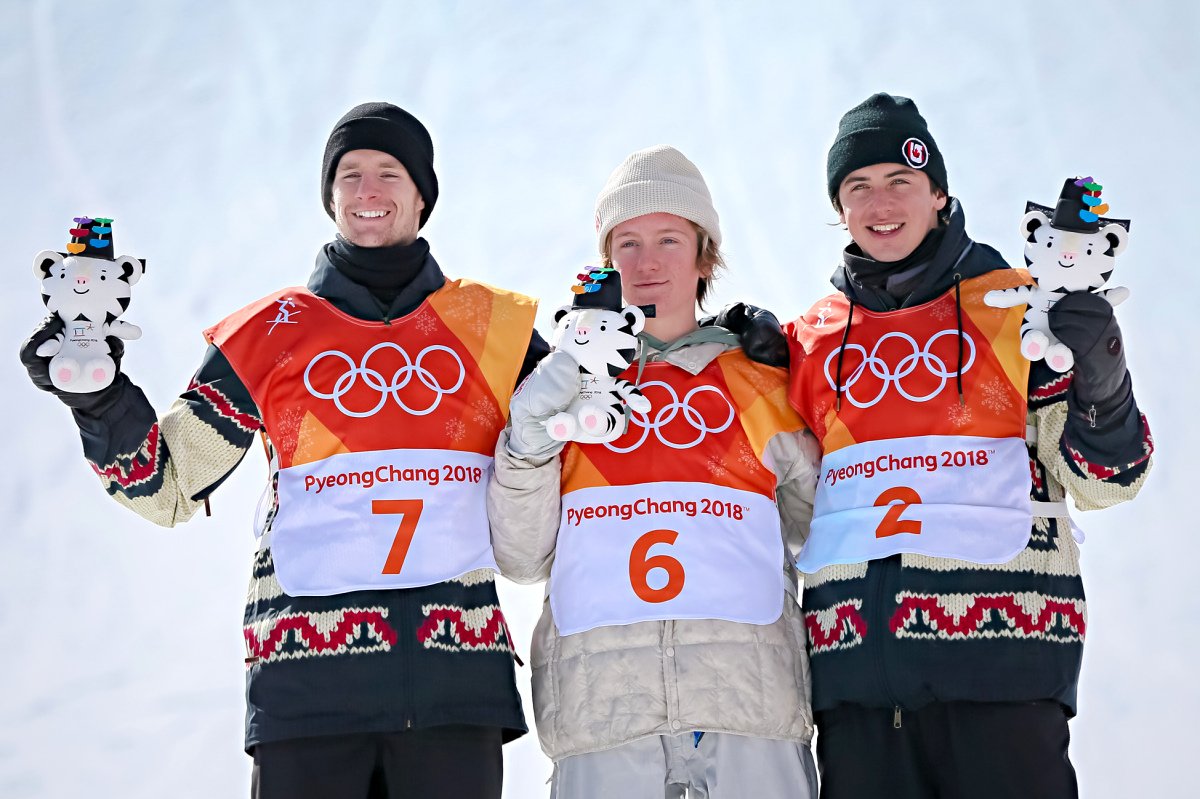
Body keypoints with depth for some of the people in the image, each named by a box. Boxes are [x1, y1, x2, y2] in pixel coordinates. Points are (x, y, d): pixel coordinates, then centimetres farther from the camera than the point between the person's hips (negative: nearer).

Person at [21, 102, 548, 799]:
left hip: (456, 679, 1)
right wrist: (97, 398, -2)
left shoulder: (492, 324, 14)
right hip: (309, 681, 0)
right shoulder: (270, 333, 13)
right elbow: (167, 488, 13)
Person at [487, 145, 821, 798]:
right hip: (598, 697, 0)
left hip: (750, 690, 0)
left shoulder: (760, 382, 17)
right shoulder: (563, 382, 18)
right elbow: (523, 559, 10)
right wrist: (527, 442, -2)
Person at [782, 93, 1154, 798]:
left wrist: (1103, 386, -15)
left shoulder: (1017, 305, 9)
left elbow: (1098, 480, 4)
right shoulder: (809, 341, 17)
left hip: (1002, 658, -2)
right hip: (854, 669, 3)